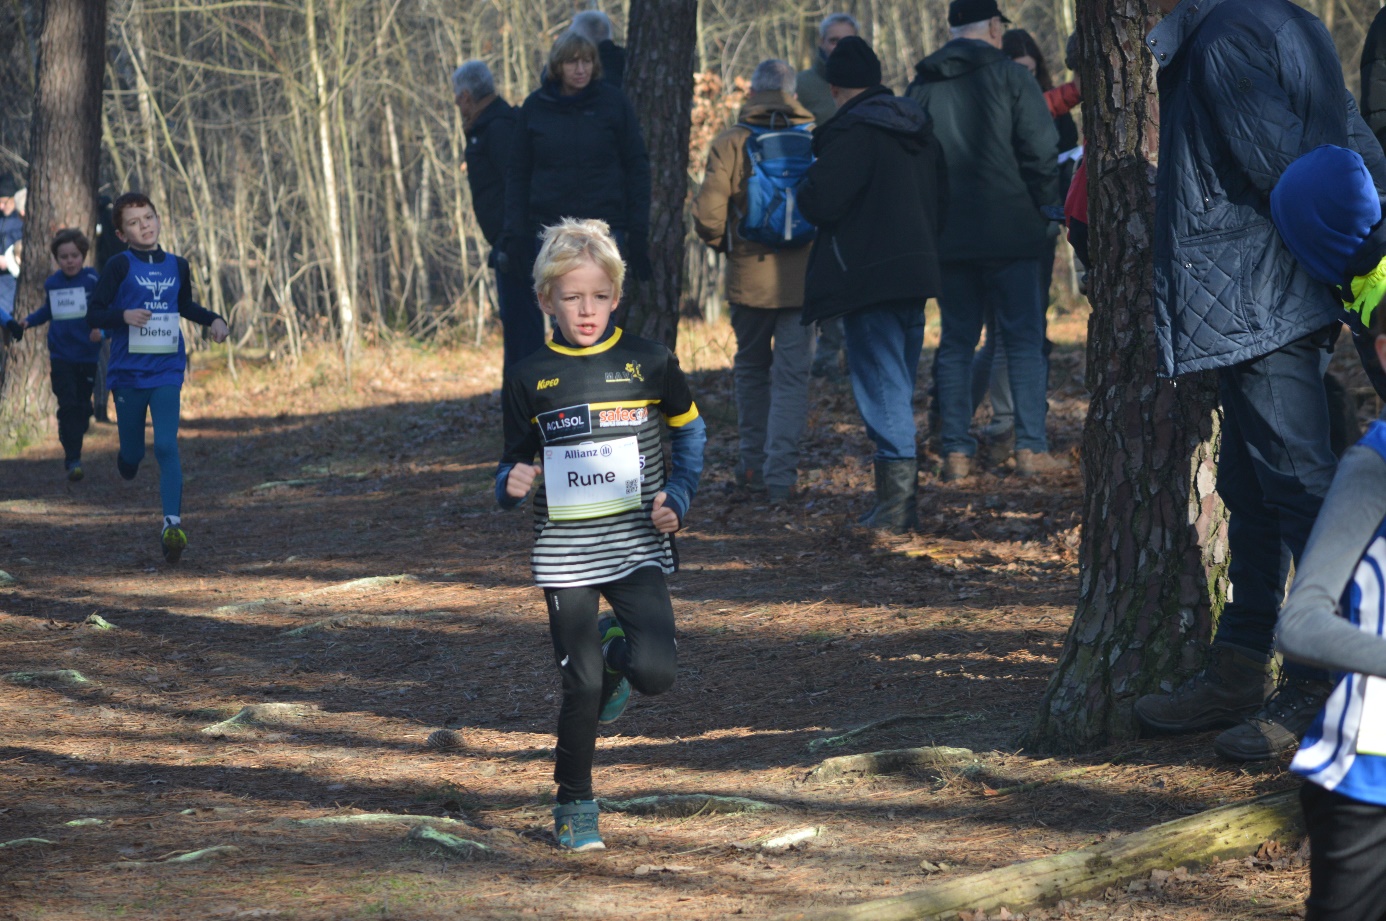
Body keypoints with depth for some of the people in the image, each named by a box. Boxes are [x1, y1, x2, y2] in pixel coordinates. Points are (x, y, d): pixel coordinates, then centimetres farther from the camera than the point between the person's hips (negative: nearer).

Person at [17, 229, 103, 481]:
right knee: (68, 406, -10)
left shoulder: (92, 280, -9)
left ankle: (73, 451, 29)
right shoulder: (52, 283, 4)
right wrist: (27, 322, 8)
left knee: (82, 407, 10)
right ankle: (73, 460, -10)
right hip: (60, 355, 1)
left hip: (87, 356, -1)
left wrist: (101, 330, -29)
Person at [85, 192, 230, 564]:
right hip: (127, 373, -1)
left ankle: (172, 522, -17)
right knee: (133, 452, 10)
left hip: (167, 372, 1)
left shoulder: (176, 266, 7)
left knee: (166, 445, -14)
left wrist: (213, 320, 10)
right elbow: (93, 314, -8)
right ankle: (127, 461, 48)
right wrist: (124, 315, -25)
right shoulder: (121, 266, -5)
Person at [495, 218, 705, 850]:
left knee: (655, 673, -16)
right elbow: (514, 461, 11)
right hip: (565, 554, 0)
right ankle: (574, 804, 16)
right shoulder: (531, 378, 2)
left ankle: (617, 653, 20)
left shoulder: (648, 364, 1)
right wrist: (513, 484, -13)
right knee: (581, 686, -4)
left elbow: (690, 432, 14)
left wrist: (677, 498, -1)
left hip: (638, 547, 0)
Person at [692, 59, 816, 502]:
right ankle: (780, 473, -7)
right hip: (803, 276, 0)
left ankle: (754, 465, 21)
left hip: (749, 276, 0)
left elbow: (708, 215, -9)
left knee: (751, 368, 17)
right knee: (792, 374, 2)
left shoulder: (730, 144, -5)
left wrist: (727, 245, 11)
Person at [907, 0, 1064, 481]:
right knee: (1024, 338, 1)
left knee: (956, 341, 10)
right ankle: (1031, 448, -4)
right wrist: (1045, 206, 4)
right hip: (1009, 233, -4)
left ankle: (956, 450, 6)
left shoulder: (921, 86, 8)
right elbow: (1041, 151, -9)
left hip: (946, 237, 4)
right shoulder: (1009, 76, -5)